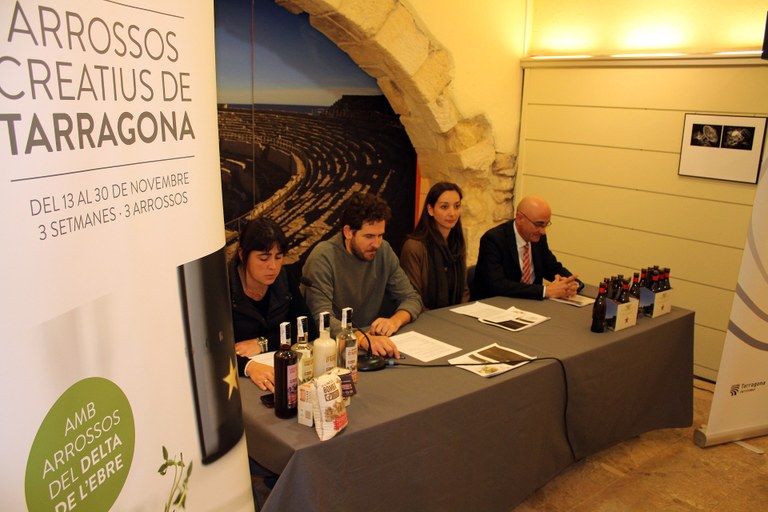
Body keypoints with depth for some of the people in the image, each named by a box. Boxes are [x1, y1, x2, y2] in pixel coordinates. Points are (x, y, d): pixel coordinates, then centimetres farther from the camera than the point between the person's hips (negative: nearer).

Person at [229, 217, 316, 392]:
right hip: (239, 378, -3)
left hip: (282, 371, 3)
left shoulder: (284, 279, 1)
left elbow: (309, 330, 1)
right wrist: (249, 366, -39)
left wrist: (262, 343, -10)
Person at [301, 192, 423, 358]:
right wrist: (362, 338, -41)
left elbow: (411, 298, 3)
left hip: (370, 337, 4)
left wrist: (395, 321, -18)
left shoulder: (384, 251, 0)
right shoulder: (323, 257, -16)